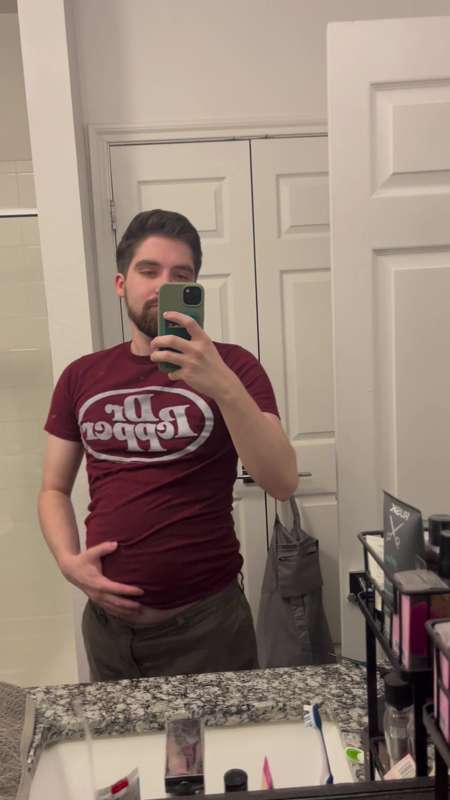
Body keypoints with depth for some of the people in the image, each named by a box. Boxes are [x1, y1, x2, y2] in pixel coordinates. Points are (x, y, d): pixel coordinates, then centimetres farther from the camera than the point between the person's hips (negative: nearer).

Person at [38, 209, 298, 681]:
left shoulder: (231, 366, -7)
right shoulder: (81, 378, 3)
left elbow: (282, 483, -18)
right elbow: (54, 489, 9)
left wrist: (224, 387, -30)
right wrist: (69, 561, -8)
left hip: (205, 622, -3)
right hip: (107, 621, 3)